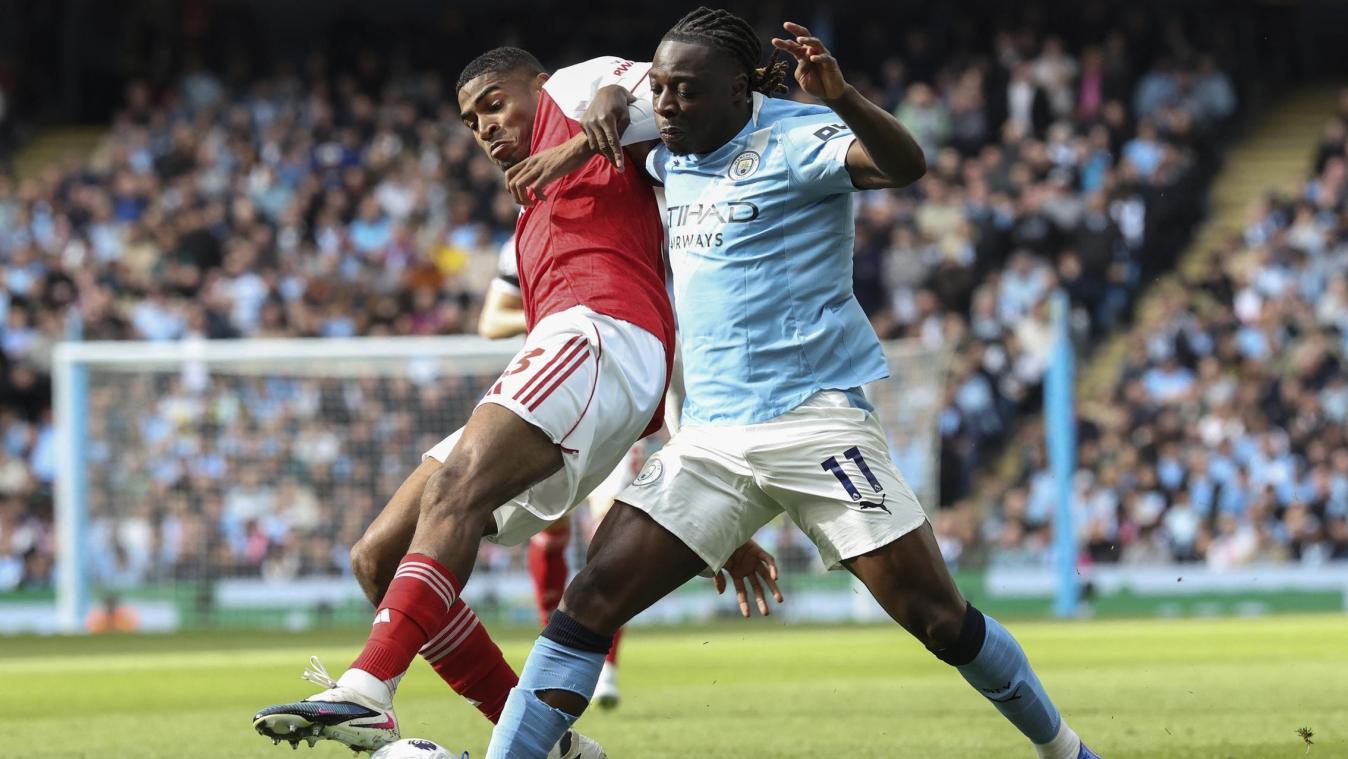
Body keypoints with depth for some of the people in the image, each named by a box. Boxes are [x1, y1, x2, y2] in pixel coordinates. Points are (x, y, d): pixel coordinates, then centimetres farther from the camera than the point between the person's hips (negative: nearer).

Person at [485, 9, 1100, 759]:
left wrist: (840, 97, -46)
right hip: (711, 436, 6)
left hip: (815, 418, -6)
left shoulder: (794, 137, -9)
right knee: (592, 602, -9)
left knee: (943, 621, -4)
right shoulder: (672, 157, 12)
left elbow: (905, 164, -30)